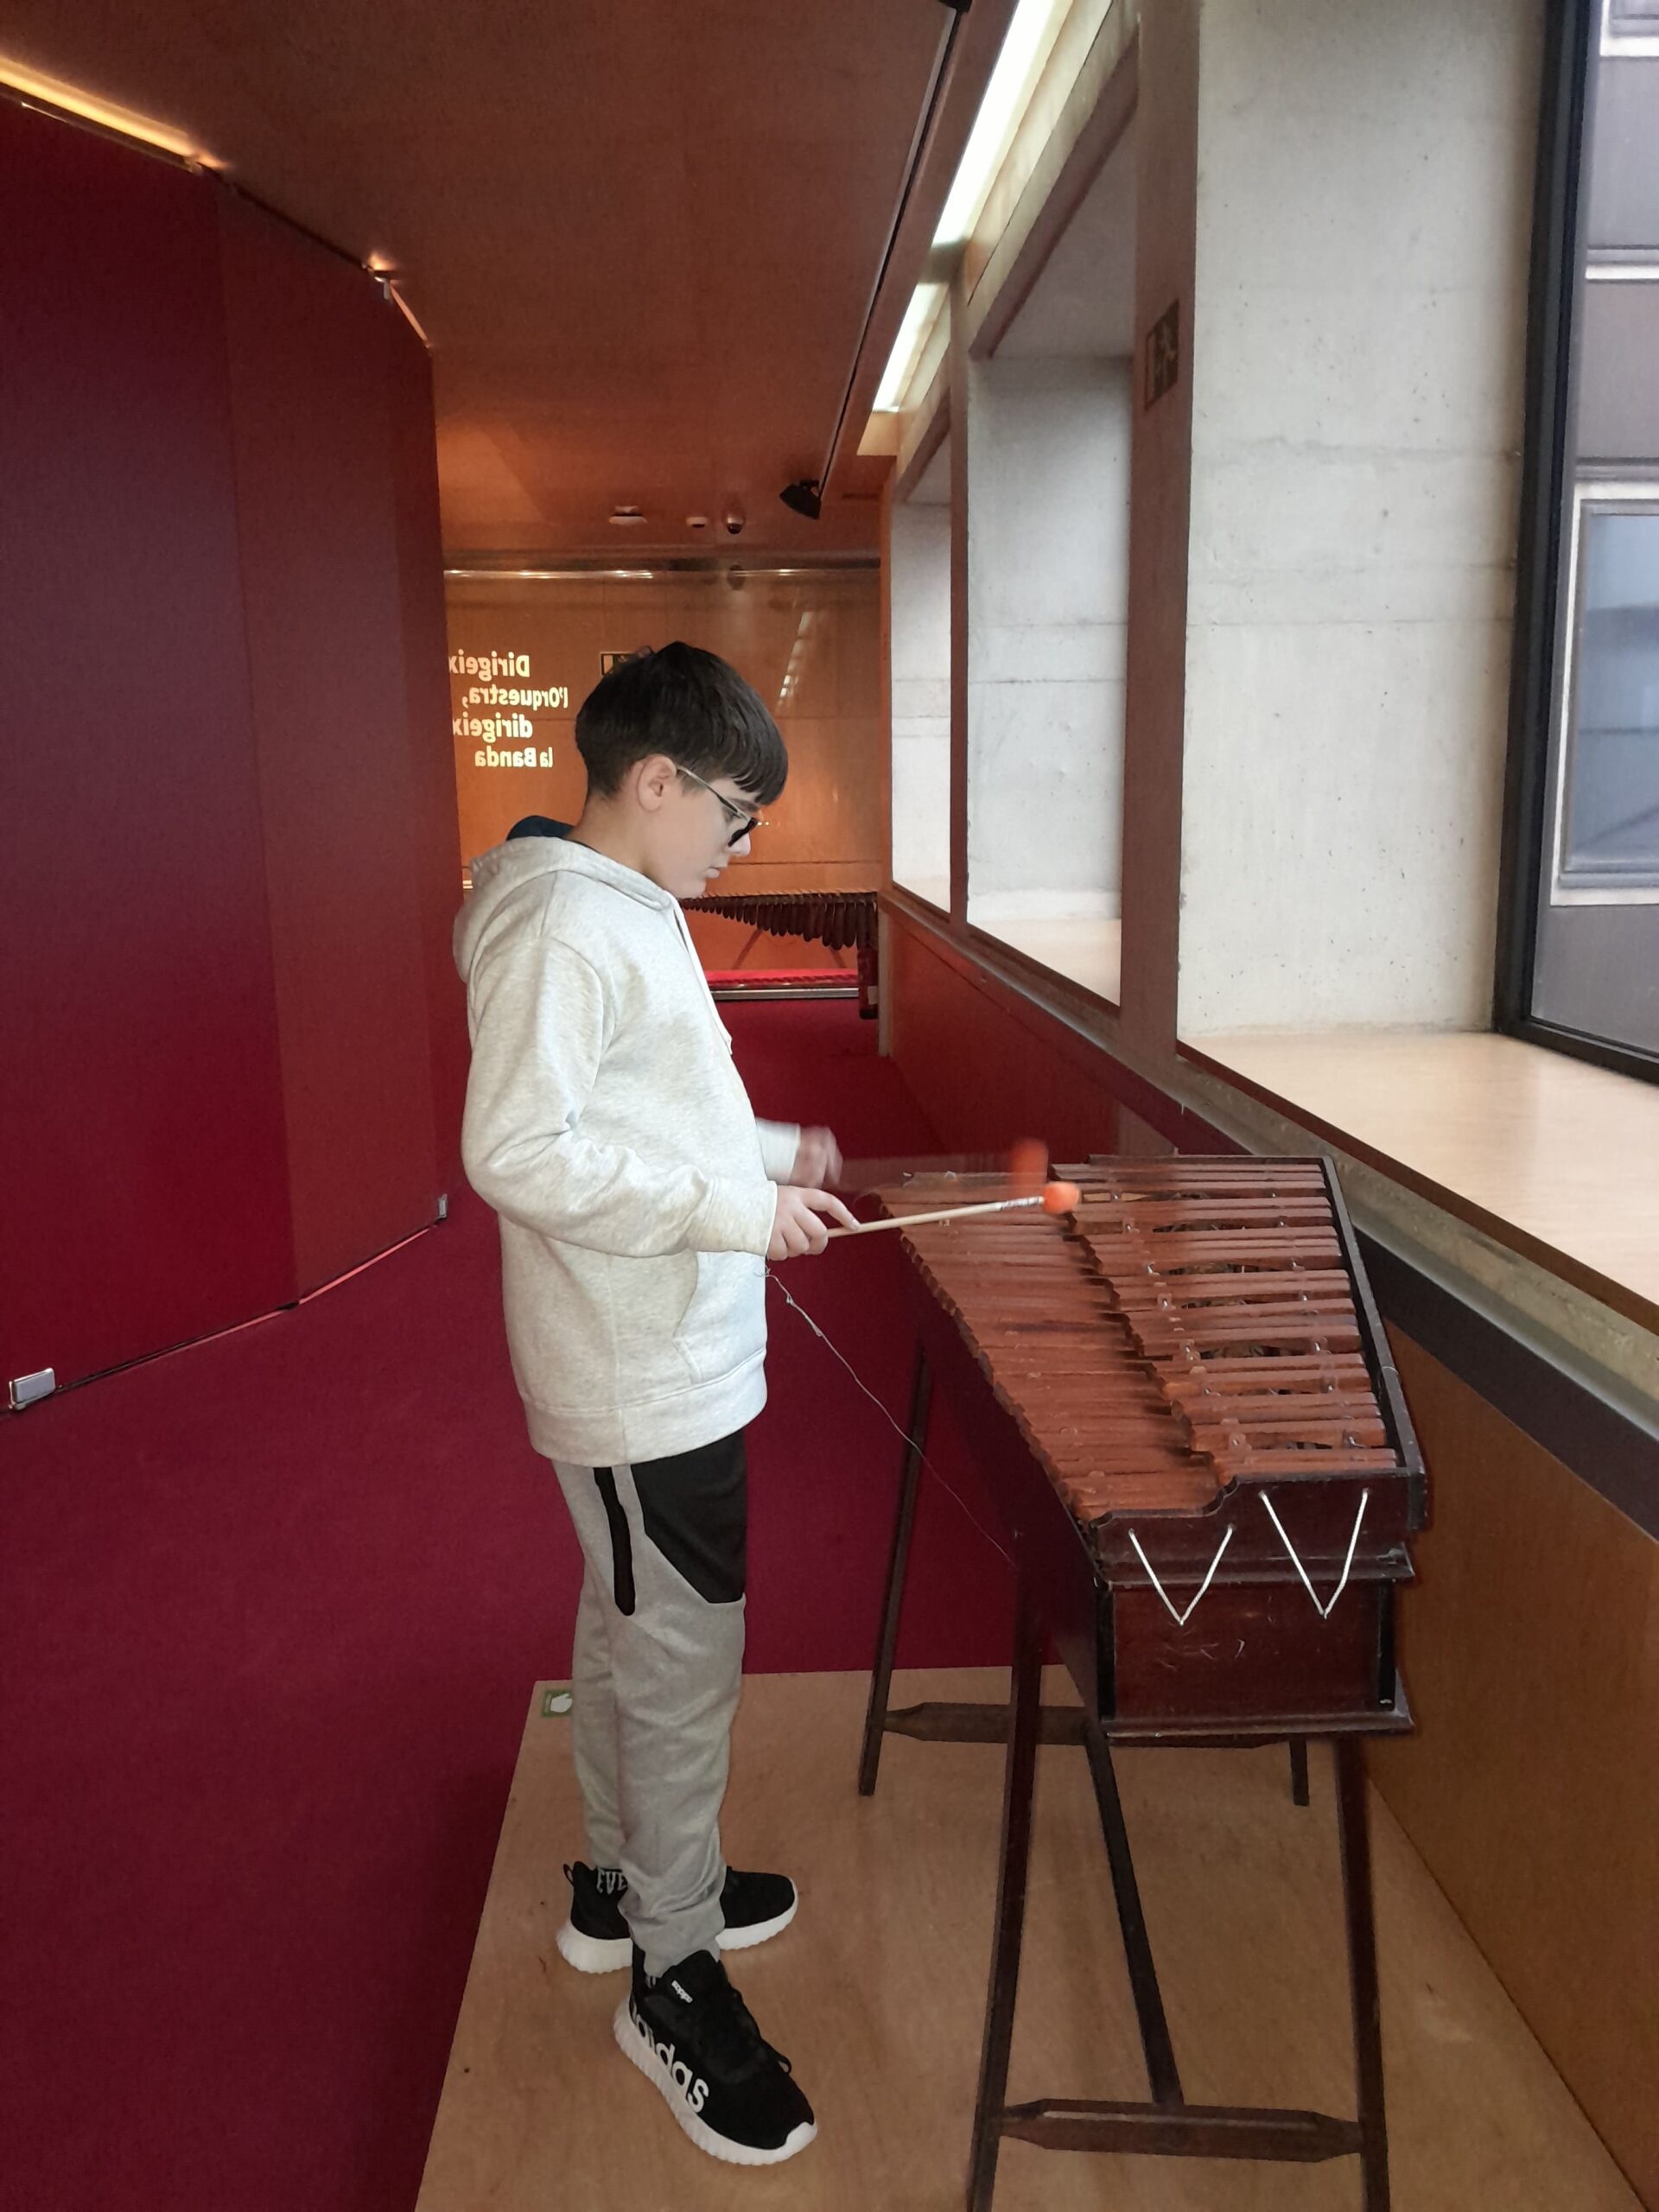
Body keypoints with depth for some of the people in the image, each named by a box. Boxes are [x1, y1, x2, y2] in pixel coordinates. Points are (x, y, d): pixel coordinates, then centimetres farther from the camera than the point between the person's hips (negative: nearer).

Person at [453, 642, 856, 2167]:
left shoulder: (625, 915, 11)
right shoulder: (565, 925, -20)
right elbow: (518, 1153, -26)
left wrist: (767, 1148, 8)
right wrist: (737, 1206, -25)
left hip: (672, 1361, 10)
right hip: (645, 1384, -10)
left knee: (625, 1635, 22)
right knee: (683, 1669, 3)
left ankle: (622, 1883, 42)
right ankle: (673, 1978, 22)